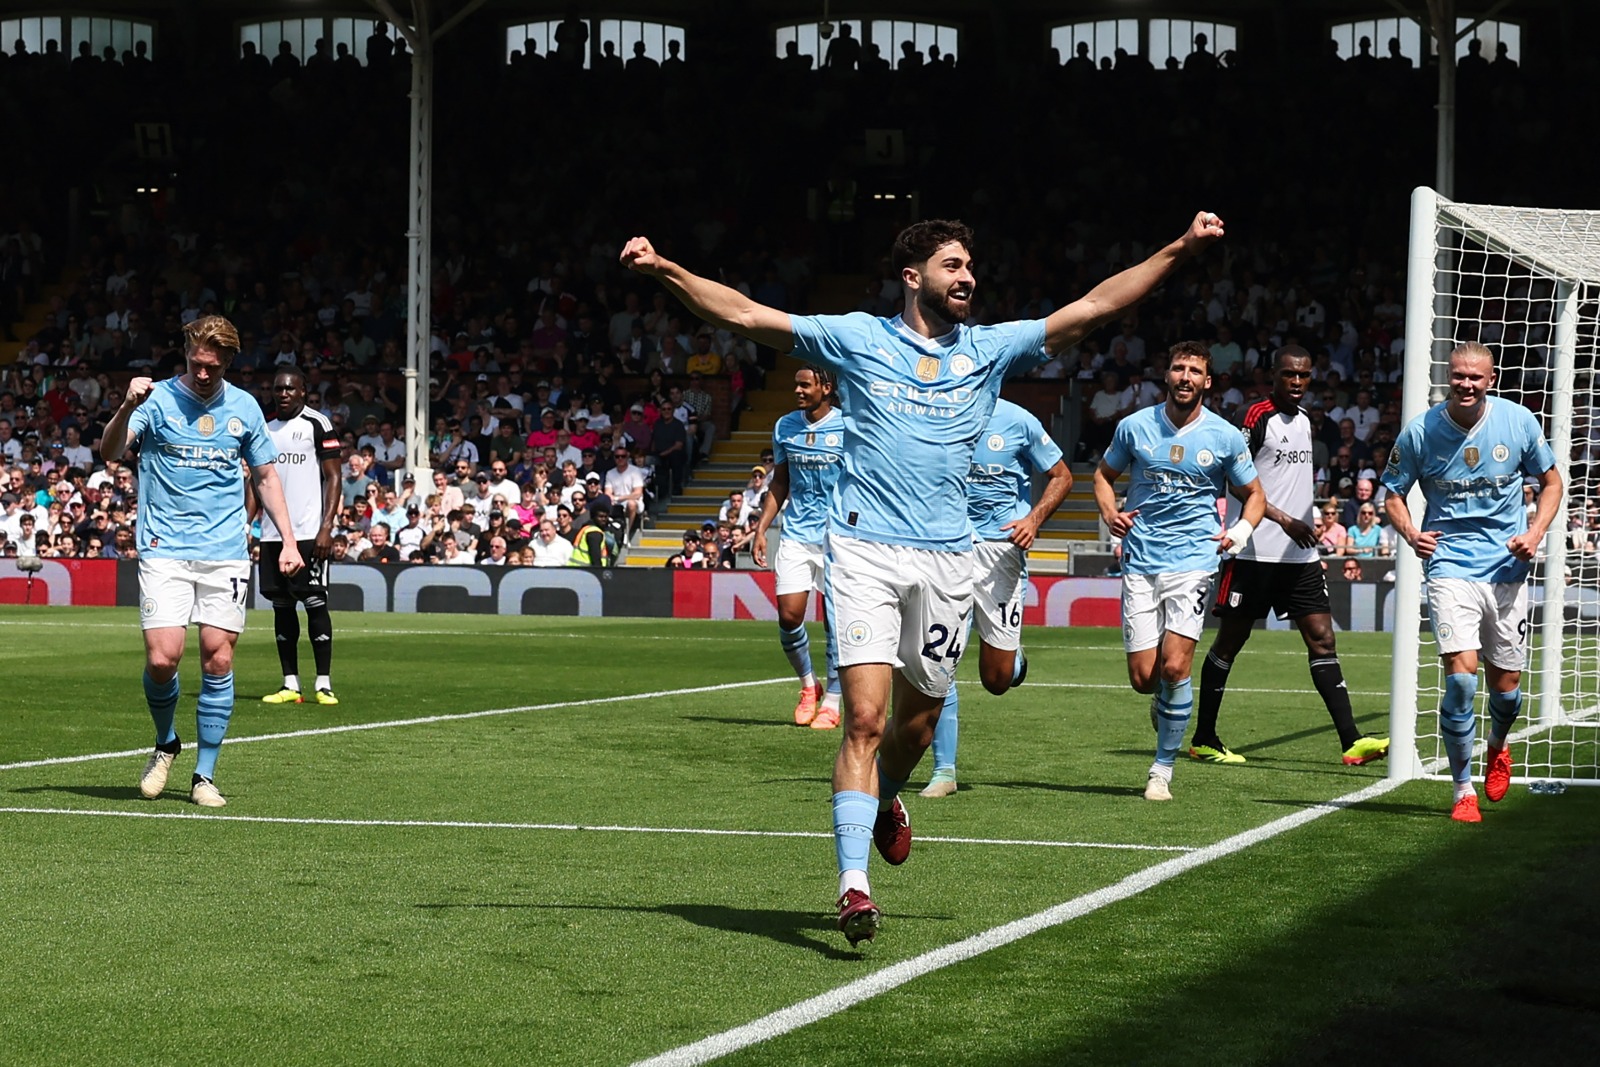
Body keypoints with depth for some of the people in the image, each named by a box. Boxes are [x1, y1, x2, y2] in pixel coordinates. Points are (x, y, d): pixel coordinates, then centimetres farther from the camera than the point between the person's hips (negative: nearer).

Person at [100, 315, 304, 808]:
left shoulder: (244, 408, 9)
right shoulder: (158, 399, -2)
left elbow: (265, 476, 19)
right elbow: (111, 451, -16)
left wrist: (289, 540, 11)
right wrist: (127, 408, -36)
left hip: (226, 552, 2)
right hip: (165, 550, -2)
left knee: (218, 661, -3)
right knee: (162, 659, -11)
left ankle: (205, 775, 7)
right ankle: (165, 745, 17)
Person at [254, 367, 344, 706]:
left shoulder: (317, 425, -2)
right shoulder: (265, 429, 14)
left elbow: (333, 478, -5)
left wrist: (326, 528, -13)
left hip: (309, 533, -6)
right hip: (273, 534, 6)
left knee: (315, 603, -7)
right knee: (281, 606, 6)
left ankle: (324, 684, -3)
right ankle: (290, 684, 10)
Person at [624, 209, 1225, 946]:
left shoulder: (991, 349, 11)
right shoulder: (857, 339, 4)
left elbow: (1095, 306, 10)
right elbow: (744, 314, 2)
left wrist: (1181, 249, 4)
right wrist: (664, 269, -9)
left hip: (945, 555, 4)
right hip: (865, 549, -3)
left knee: (919, 714, 12)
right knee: (864, 718, -14)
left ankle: (886, 802, 45)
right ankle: (853, 885, -17)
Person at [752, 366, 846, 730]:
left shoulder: (848, 427, -6)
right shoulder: (785, 427, 7)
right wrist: (761, 529, 9)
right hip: (796, 534, 3)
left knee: (834, 620, -1)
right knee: (788, 616, -5)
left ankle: (831, 702, 9)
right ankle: (808, 685, 18)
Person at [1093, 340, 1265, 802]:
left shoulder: (1225, 436, 1)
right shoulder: (1134, 427, 3)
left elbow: (1255, 494, 13)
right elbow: (1104, 474, 18)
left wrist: (1241, 530, -6)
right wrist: (1110, 513, -2)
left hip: (1194, 560, -2)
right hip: (1140, 561, 2)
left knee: (1174, 666, -16)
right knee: (1143, 678, -3)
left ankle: (1163, 769, -1)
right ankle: (1166, 705, 35)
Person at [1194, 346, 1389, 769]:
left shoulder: (1304, 419, 15)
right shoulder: (1258, 417, -9)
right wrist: (1283, 519, -21)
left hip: (1299, 552, 7)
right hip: (1254, 552, -7)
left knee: (1322, 637, -2)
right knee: (1231, 639, 2)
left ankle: (1351, 741, -8)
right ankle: (1203, 739, 12)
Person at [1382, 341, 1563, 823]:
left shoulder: (1518, 422, -3)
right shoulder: (1420, 431, -6)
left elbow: (1551, 482, 10)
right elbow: (1393, 493, 6)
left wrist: (1535, 534, -6)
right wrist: (1410, 532, -14)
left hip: (1506, 567, 2)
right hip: (1450, 563, -2)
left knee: (1505, 685, 6)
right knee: (1461, 674, -17)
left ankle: (1497, 747, 42)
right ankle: (1463, 789, -3)